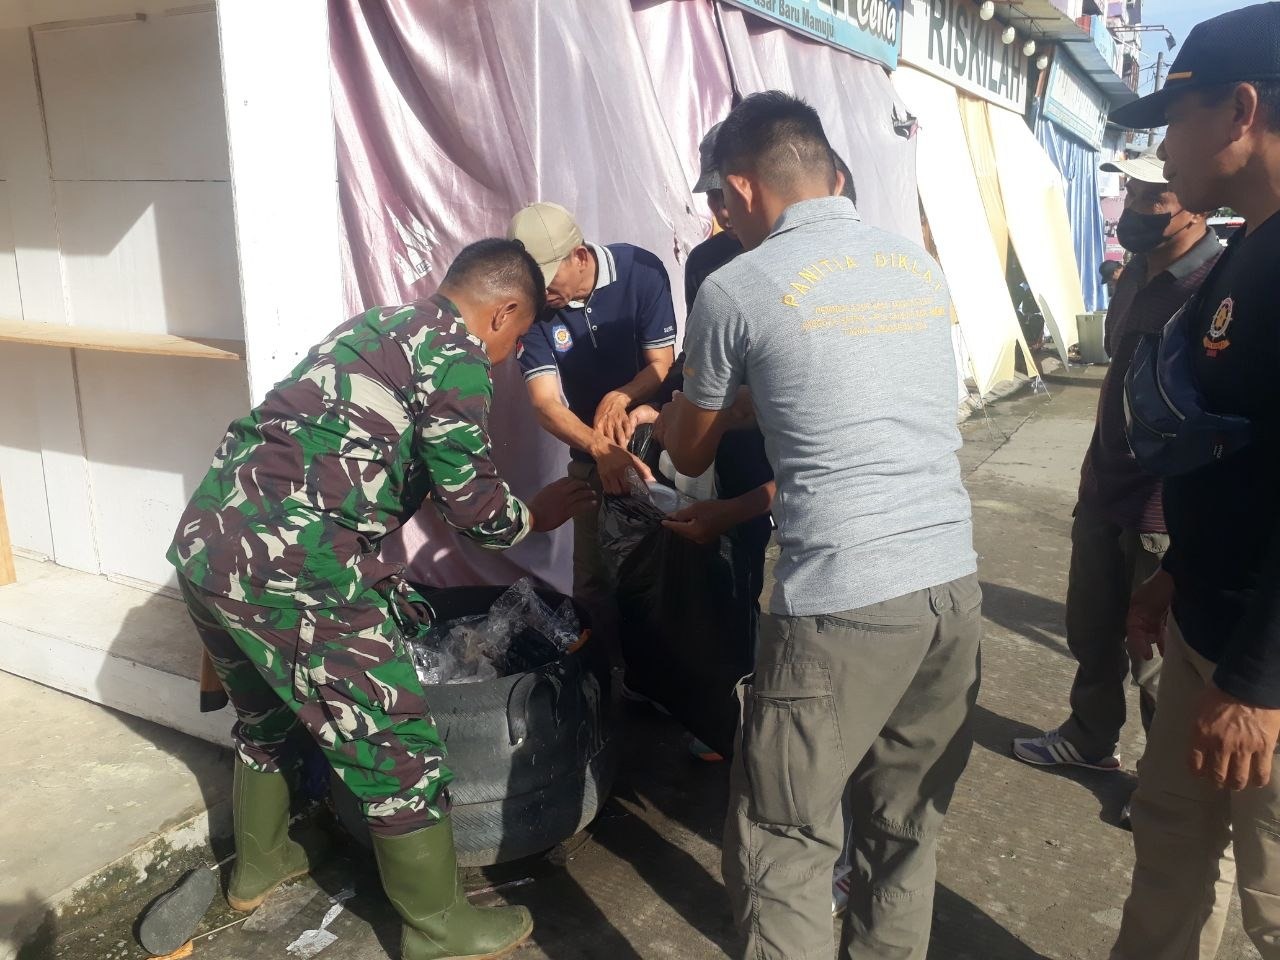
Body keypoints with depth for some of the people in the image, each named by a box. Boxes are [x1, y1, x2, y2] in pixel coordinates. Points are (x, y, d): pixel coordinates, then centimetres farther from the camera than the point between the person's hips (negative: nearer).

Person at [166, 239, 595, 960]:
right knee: (398, 745, 6)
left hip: (206, 541, 10)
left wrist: (384, 585, 35)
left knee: (267, 715, 30)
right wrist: (540, 515, 16)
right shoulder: (456, 348, -4)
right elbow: (474, 502, -4)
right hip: (289, 568, -9)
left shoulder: (378, 326, 21)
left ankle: (260, 865, 51)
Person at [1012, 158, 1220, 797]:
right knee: (1090, 631, 21)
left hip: (1163, 511, -8)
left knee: (1155, 658, 8)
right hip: (1105, 492, 8)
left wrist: (1164, 512, -24)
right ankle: (1090, 739, 43)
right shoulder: (1138, 273, 7)